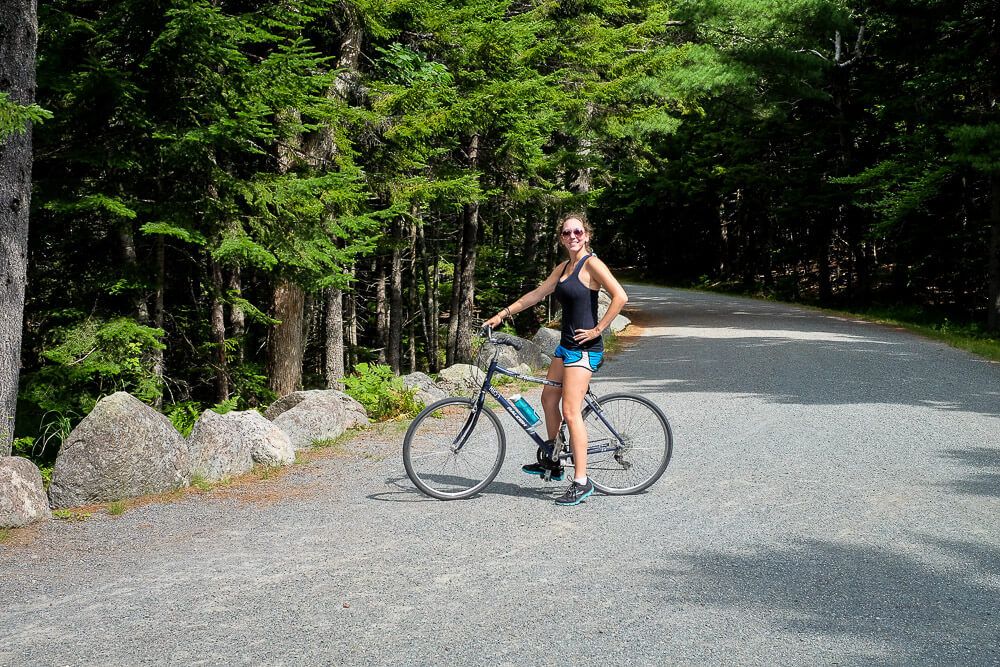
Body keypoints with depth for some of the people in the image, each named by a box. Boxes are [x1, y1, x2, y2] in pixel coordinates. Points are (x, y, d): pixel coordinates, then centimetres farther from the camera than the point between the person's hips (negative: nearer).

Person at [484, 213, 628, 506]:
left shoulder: (591, 264, -11)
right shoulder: (563, 268, 15)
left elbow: (620, 297, -19)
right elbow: (537, 294, 21)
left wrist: (598, 329, -17)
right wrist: (503, 314, 18)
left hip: (585, 348, -10)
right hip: (566, 344, 10)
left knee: (571, 412, -13)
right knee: (549, 399, 17)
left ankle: (582, 481, -11)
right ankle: (552, 463, 32)